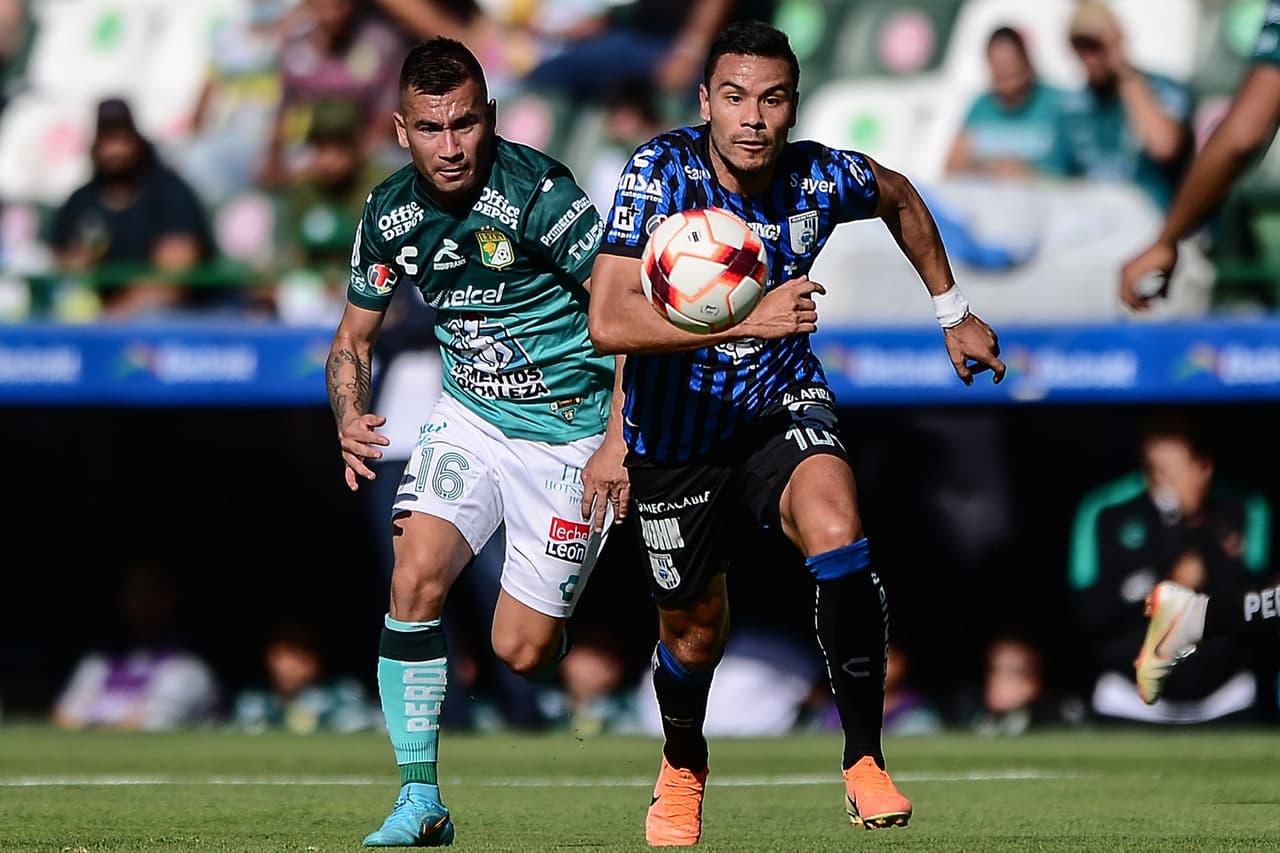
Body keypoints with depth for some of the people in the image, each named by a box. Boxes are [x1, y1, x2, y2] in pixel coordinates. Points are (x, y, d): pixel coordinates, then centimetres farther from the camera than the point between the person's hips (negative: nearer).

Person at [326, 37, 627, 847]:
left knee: (521, 652, -4)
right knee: (415, 577, -18)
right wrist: (352, 418, -11)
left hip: (570, 432, -4)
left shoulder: (537, 194, -22)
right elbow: (354, 337, 10)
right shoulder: (389, 216, -4)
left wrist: (618, 443, -24)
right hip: (468, 415, 4)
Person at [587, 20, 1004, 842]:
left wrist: (954, 312, 17)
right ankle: (683, 767, 47)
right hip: (678, 428, -1)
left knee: (836, 532, -30)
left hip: (782, 403, 1)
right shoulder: (661, 171, -24)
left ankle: (864, 759, -20)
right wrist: (748, 320, -41)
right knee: (695, 628, 13)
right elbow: (608, 321, -34)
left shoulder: (821, 179, -16)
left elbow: (900, 198, 11)